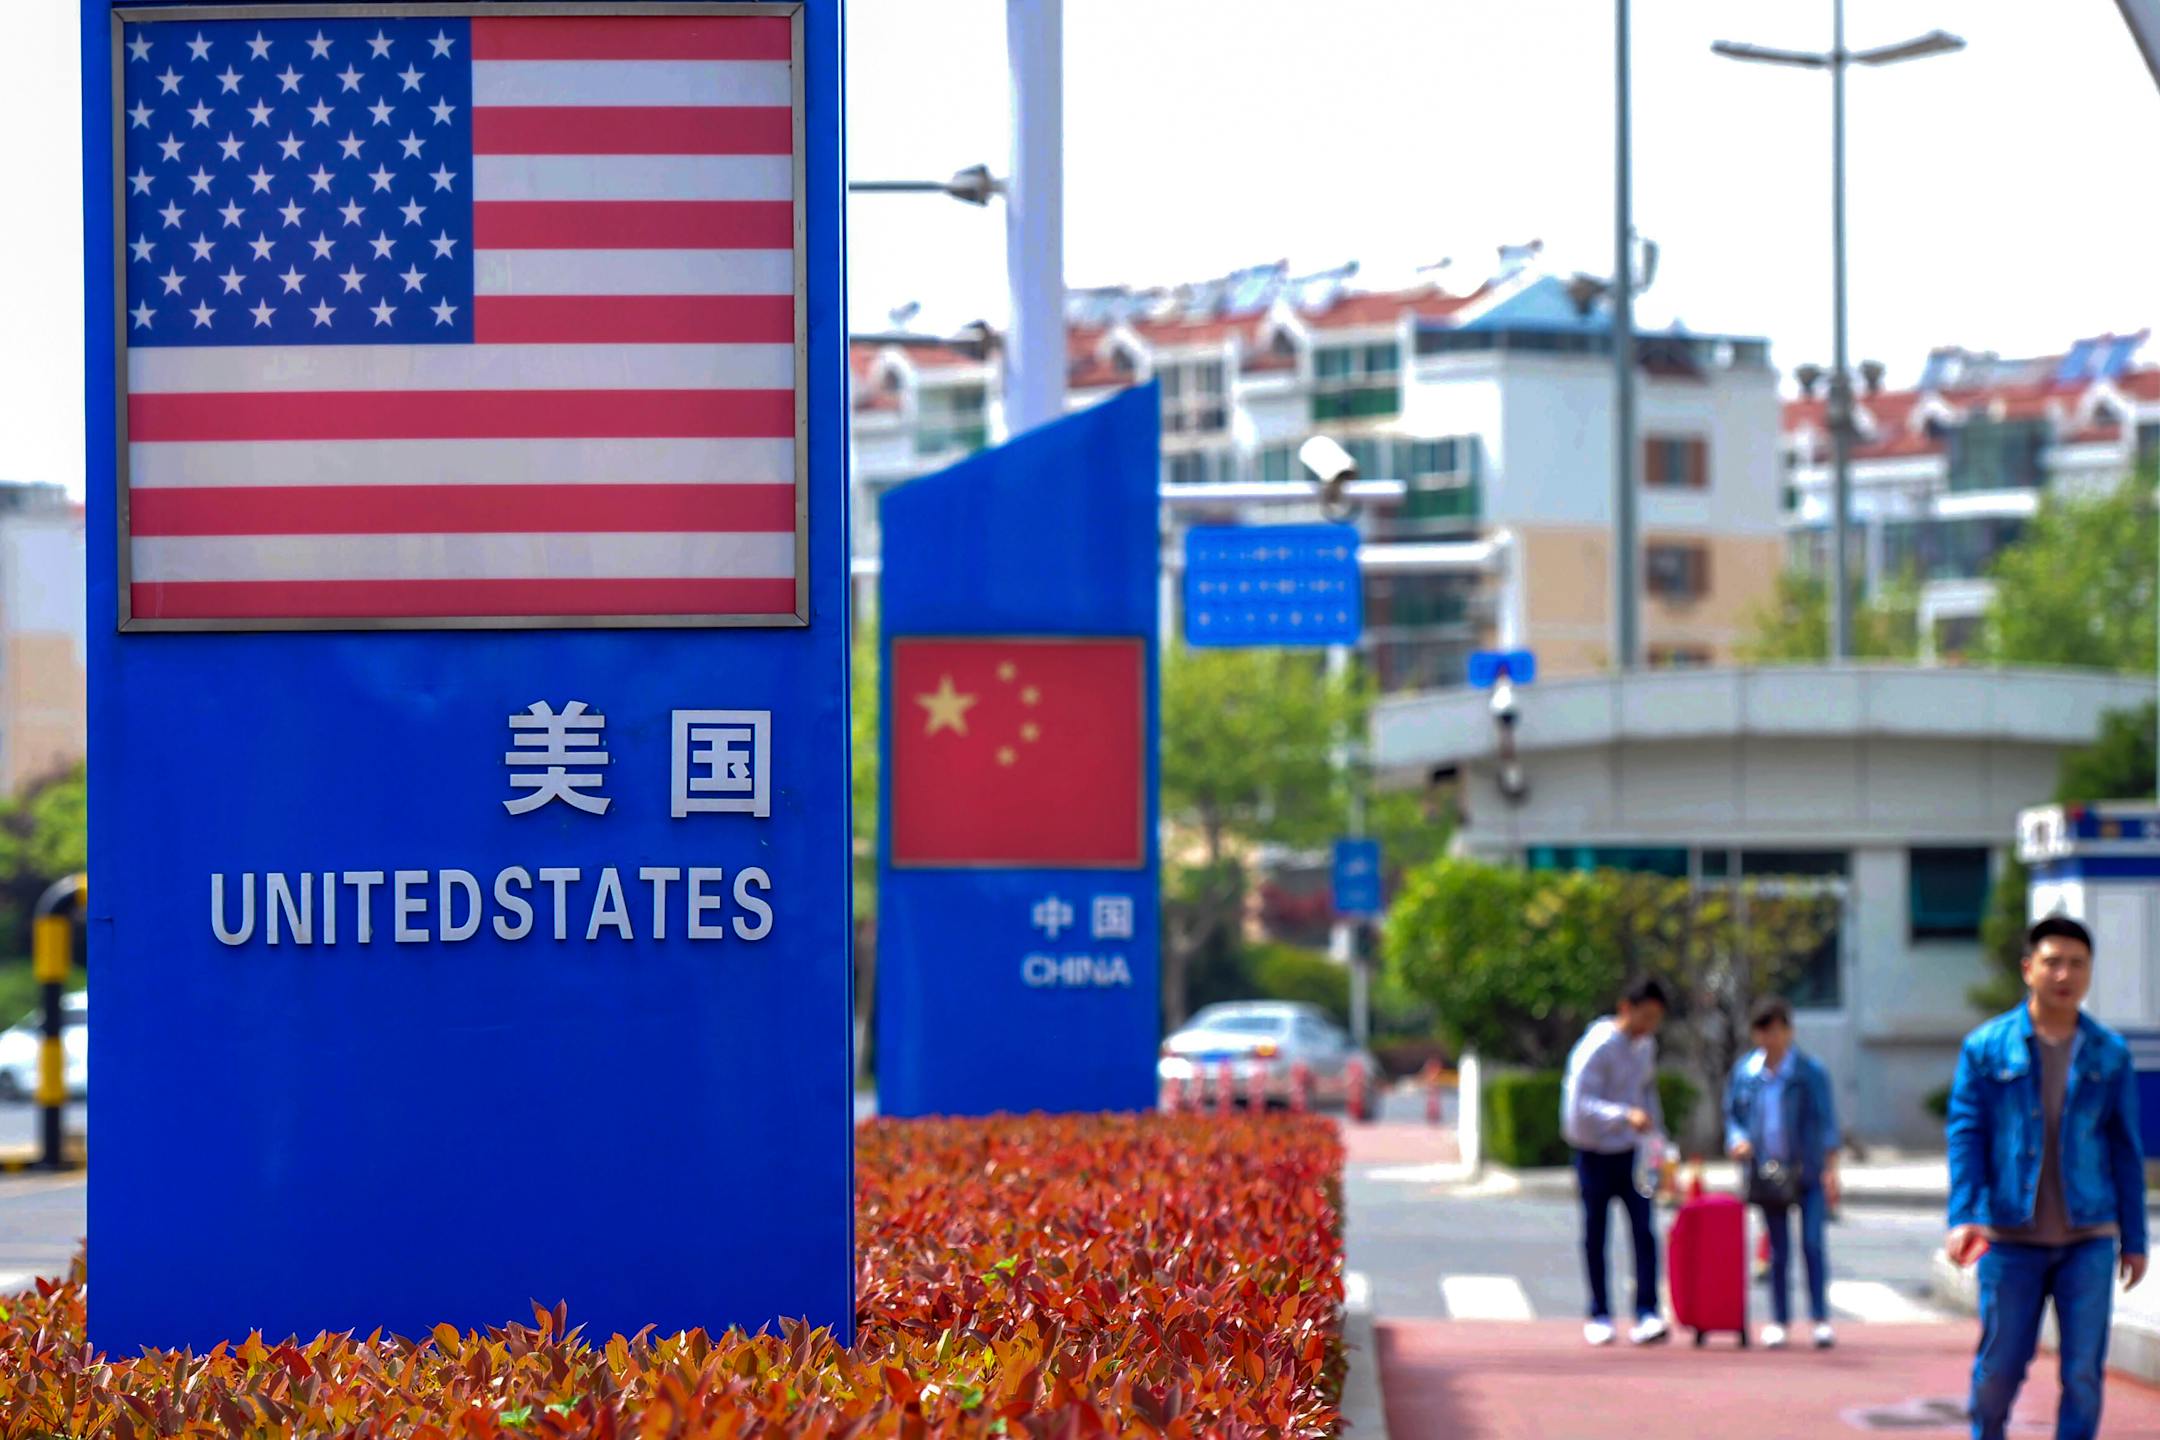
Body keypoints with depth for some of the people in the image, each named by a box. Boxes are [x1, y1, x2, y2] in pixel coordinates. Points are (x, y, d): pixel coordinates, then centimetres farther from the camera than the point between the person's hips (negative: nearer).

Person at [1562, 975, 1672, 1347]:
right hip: (1595, 1152, -5)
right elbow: (1580, 1104, -23)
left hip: (1632, 1151, 5)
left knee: (1644, 1229, -8)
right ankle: (1599, 1316, 13)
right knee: (1596, 1235, 4)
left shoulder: (1646, 1045, 7)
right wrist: (1626, 1116, -35)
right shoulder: (1596, 1047, -16)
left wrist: (1657, 1140, 14)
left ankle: (1647, 1313, -13)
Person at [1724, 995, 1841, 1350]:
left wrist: (1830, 1168, -8)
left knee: (1812, 1243, -8)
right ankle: (1778, 1321, 13)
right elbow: (1732, 1113, 15)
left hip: (1807, 1172, -3)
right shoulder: (1744, 1071, 6)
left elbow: (1827, 1121, -2)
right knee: (1778, 1250, 7)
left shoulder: (1809, 1071, -3)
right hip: (1766, 1172, 3)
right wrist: (1737, 1139, -7)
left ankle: (1821, 1319, -4)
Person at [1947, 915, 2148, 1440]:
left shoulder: (2109, 1055, 6)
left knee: (2083, 1373, -1)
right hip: (2011, 1238, -1)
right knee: (1998, 1367, 4)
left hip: (2089, 1238, 1)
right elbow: (1966, 1134, -2)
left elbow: (2125, 1150, 9)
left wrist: (2134, 1238, 8)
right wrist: (1962, 1215, -14)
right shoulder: (1987, 1047, 2)